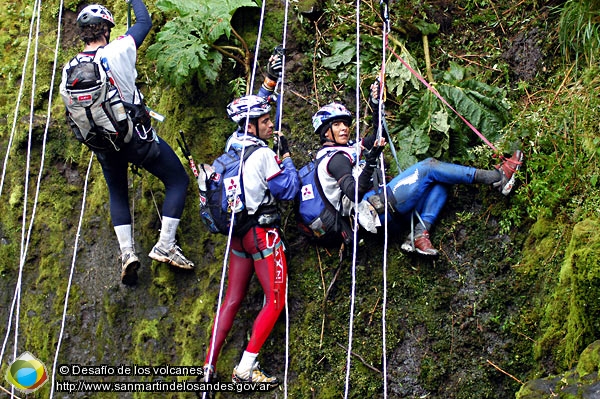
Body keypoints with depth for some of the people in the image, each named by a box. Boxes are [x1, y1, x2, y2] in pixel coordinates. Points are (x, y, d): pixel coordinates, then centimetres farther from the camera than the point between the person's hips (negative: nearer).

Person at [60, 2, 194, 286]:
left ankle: (126, 251, 11)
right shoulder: (118, 51, -13)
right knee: (177, 180, 11)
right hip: (137, 136, -4)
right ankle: (165, 245, 2)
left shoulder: (69, 69, -2)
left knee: (117, 193, 26)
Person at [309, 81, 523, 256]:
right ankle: (497, 178, -13)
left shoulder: (349, 148, 22)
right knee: (428, 167, -12)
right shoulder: (334, 159, -8)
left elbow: (380, 136, 33)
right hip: (376, 208, -10)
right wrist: (371, 161, -34)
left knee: (440, 183, 2)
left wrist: (376, 105, 20)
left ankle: (419, 234, -17)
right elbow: (354, 192, -22)